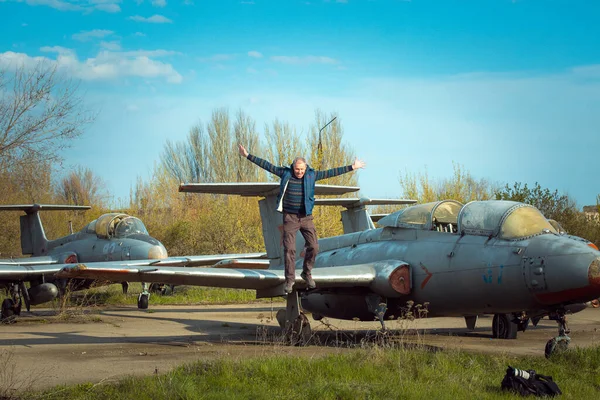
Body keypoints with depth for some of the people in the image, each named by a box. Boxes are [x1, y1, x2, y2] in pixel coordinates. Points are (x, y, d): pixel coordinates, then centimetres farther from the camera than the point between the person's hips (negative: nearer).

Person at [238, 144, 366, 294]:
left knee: (313, 246, -3)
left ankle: (307, 273, 18)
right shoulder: (285, 173, -4)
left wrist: (352, 167, 3)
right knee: (289, 249, -7)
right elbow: (266, 165, 0)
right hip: (290, 217, -2)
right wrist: (248, 156, 0)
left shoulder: (311, 175, -1)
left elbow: (331, 172, 2)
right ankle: (289, 279, 2)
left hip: (306, 217, 2)